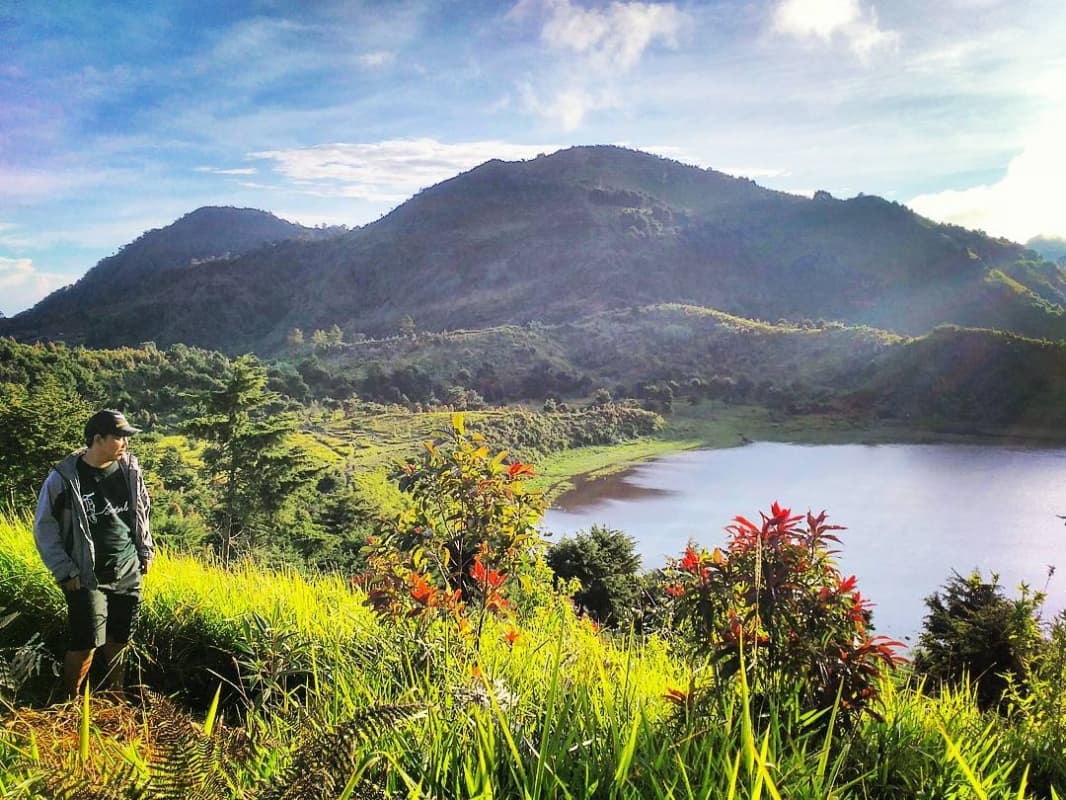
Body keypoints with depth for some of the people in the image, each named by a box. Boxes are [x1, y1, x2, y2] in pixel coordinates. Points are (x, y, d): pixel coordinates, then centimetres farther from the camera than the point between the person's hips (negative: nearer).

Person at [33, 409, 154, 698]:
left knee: (119, 639, 15)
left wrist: (146, 551, 14)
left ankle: (115, 693, 36)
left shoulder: (130, 468, -1)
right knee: (86, 644, -4)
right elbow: (44, 527, -7)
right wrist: (64, 571, -10)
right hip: (88, 577, -4)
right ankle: (70, 701, 19)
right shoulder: (64, 478, -15)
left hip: (129, 573, 4)